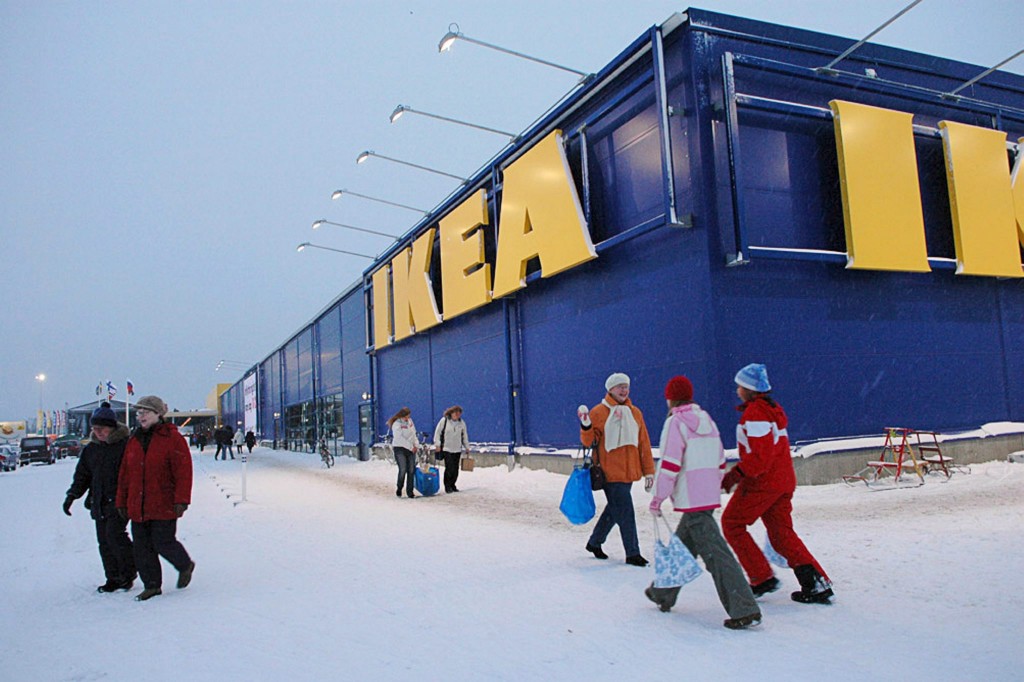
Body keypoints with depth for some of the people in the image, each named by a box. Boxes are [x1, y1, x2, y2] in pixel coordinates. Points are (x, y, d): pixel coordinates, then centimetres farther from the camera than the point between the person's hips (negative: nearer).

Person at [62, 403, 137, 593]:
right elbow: (82, 475, 19)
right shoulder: (90, 449, 12)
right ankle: (114, 578, 16)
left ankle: (128, 572, 0)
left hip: (119, 501, -6)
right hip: (99, 503, 6)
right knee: (104, 541, 6)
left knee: (114, 534, -16)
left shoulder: (125, 444, -8)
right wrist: (72, 495, 7)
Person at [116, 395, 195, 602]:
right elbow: (125, 473, 15)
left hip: (163, 506, -6)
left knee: (163, 543, -4)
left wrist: (181, 499, -17)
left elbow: (183, 471, -12)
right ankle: (151, 585, 22)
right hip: (137, 506, 6)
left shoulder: (172, 438, -7)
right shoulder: (134, 440, 11)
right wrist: (122, 501, 14)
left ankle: (185, 565, 24)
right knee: (142, 548, 9)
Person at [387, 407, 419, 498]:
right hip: (400, 449, -6)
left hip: (411, 449, 6)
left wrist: (416, 444, 1)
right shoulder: (396, 424, -11)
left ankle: (410, 492, 7)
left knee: (411, 470, 0)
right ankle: (399, 489, 10)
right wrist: (411, 447, -15)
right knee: (403, 470, -12)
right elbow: (400, 438, -16)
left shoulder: (410, 421, 10)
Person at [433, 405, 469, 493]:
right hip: (446, 449, -4)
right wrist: (437, 444, -5)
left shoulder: (461, 422, 7)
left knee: (455, 469, 4)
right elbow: (437, 432, 0)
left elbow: (464, 436, 17)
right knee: (449, 468, -11)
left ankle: (452, 485, 19)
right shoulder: (444, 420, -4)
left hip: (457, 450, 4)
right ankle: (447, 486, 2)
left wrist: (467, 447, 18)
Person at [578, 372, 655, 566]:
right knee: (625, 512, -5)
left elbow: (644, 444, 12)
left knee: (614, 510, 15)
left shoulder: (634, 412, 10)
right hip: (610, 472, -6)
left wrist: (648, 471, 10)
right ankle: (632, 553, 6)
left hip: (629, 471, 6)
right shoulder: (598, 412, -4)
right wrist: (586, 425, -26)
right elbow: (588, 441, -7)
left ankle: (594, 542, 33)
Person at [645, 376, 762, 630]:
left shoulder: (676, 422, -10)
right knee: (682, 546, 19)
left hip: (691, 499, -9)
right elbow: (719, 462, 17)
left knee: (715, 553, -8)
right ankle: (663, 594, 32)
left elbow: (669, 464, -15)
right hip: (709, 495, 9)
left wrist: (658, 498, -8)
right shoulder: (707, 420, 14)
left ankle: (745, 610, -10)